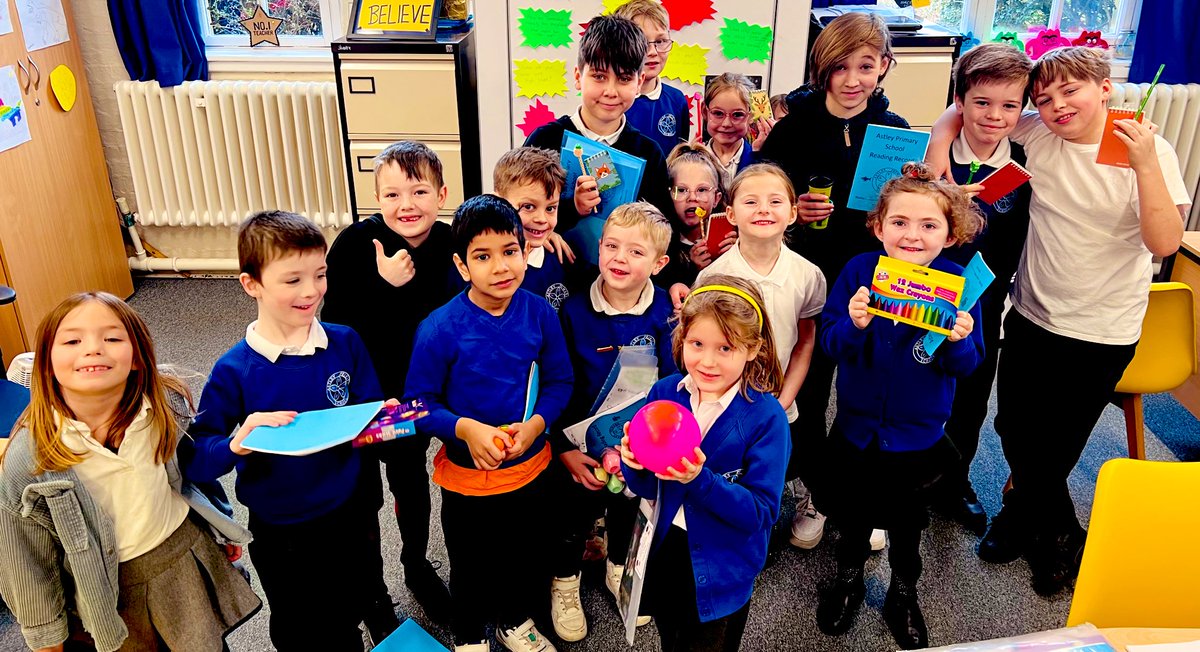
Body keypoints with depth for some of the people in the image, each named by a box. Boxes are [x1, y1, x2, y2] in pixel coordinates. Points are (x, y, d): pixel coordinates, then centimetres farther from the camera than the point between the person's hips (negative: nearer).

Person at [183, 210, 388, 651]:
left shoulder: (345, 343, -11)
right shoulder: (234, 371, -17)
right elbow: (194, 460, -15)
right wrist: (236, 445, -35)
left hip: (351, 513, 2)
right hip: (281, 533, -2)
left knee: (354, 608, 26)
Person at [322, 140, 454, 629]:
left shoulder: (450, 245, -13)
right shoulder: (355, 244, -22)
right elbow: (335, 326, -25)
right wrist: (385, 287, -34)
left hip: (413, 391, 3)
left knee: (411, 479, 22)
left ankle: (418, 566, 46)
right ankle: (372, 589, 35)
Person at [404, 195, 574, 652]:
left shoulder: (540, 314, -12)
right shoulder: (440, 329, -21)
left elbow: (559, 382, -3)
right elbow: (419, 402, -14)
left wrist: (535, 425, -20)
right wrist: (466, 429, -29)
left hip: (530, 469, 3)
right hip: (467, 476, -3)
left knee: (529, 557, 25)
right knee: (472, 567, 20)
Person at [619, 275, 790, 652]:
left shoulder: (766, 417, -21)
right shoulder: (664, 393, -10)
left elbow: (762, 513, -23)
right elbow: (648, 490, -3)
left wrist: (700, 480, -36)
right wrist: (635, 464, -25)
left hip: (720, 572, -4)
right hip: (665, 553, 4)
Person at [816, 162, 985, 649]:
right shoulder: (859, 271, -15)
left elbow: (967, 365, -10)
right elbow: (829, 343, -14)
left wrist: (958, 340, -31)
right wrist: (853, 325, -34)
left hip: (918, 433, 0)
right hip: (856, 425, 1)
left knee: (906, 518, 21)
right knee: (849, 509, 21)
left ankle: (903, 595, 48)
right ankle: (849, 577, 50)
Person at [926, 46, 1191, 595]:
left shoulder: (1150, 152, -13)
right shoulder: (1037, 134, -6)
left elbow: (1165, 243, -22)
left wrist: (1145, 164, -30)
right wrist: (940, 139, -13)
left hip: (1102, 333, -4)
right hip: (1031, 317, 4)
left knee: (1054, 448, 9)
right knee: (1014, 430, 16)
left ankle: (1025, 512, 41)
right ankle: (1059, 534, 42)